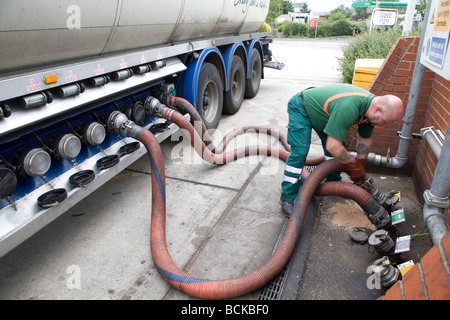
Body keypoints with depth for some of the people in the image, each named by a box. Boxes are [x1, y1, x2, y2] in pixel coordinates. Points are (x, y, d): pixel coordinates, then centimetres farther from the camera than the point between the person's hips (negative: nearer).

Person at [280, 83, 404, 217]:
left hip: (320, 109, 9)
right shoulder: (349, 108, -41)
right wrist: (353, 166, -22)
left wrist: (361, 167, 13)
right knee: (299, 152, -18)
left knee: (339, 146, 7)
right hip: (301, 108, -9)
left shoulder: (371, 104, -11)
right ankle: (287, 198, -9)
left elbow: (365, 140, 5)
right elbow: (332, 146, -38)